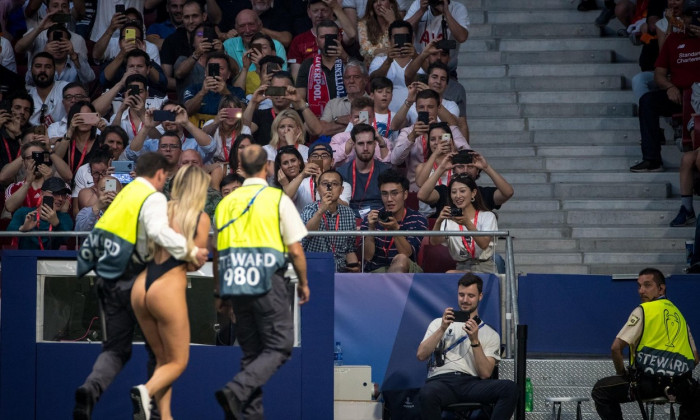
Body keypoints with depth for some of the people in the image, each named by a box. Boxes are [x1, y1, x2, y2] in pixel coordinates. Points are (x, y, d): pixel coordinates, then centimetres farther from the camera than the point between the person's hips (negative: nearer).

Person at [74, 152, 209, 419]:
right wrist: (190, 252, -32)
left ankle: (91, 388, -22)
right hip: (133, 282, -6)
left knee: (115, 348, 6)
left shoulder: (123, 195, 15)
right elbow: (158, 231, -31)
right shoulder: (153, 198, -10)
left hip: (107, 282, 6)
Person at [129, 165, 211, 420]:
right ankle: (146, 391, -18)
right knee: (178, 362, 10)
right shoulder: (201, 218, -1)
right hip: (168, 288, -5)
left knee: (162, 359, 20)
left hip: (141, 286, 5)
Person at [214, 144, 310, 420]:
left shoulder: (226, 202, 11)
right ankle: (237, 391, -20)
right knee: (279, 347, 0)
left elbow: (217, 254, 14)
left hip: (235, 284, 5)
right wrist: (303, 283, 11)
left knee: (251, 352, 14)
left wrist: (221, 293, 24)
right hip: (268, 282, -5)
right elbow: (295, 250, -4)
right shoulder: (278, 199, -2)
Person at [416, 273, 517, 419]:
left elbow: (485, 374, 4)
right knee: (427, 394, -41)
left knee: (510, 388, -30)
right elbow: (421, 355, 7)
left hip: (471, 384, 1)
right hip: (441, 381, -1)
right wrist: (442, 329, -3)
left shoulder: (491, 335, 20)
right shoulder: (439, 323, 24)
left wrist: (475, 340, -6)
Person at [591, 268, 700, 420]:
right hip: (680, 384, 6)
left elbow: (616, 347, -7)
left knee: (601, 391, 12)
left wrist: (622, 374, 8)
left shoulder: (643, 310, 1)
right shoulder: (679, 314, 18)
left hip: (648, 383, -6)